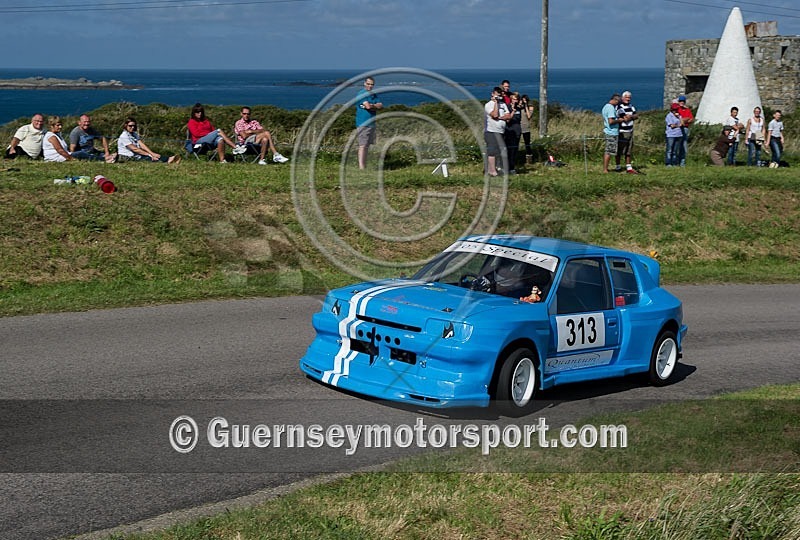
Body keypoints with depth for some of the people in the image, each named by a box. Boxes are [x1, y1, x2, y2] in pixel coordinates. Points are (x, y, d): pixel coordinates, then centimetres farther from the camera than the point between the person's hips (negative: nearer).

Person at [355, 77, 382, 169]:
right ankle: (361, 167, -14)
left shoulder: (374, 95, 15)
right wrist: (375, 106, -1)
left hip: (371, 123, 8)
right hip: (363, 123, -8)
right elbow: (367, 106, -20)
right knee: (362, 145, -12)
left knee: (367, 146, 12)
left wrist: (372, 105, -12)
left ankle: (364, 166, 17)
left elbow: (381, 106, 3)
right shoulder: (361, 94, -9)